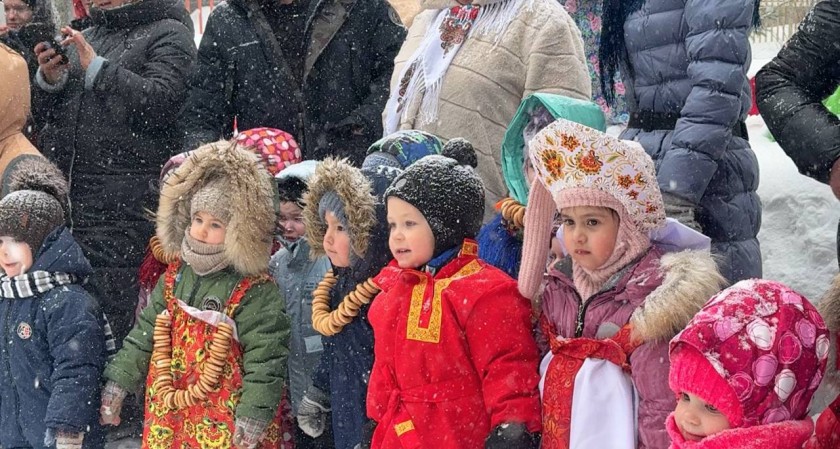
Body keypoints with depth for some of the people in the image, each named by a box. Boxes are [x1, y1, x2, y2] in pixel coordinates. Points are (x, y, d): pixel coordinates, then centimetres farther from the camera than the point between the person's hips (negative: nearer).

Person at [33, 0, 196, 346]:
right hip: (64, 197, 7)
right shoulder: (85, 38, 24)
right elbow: (50, 116, 24)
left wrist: (97, 68, -12)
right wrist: (49, 81, 3)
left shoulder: (168, 33, 3)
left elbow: (161, 102, -13)